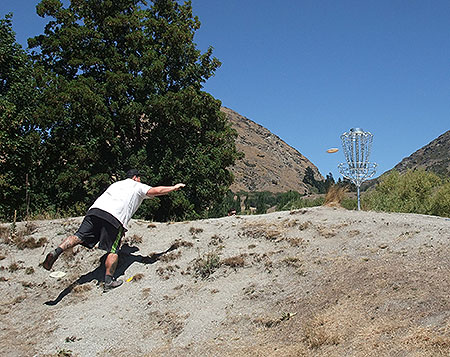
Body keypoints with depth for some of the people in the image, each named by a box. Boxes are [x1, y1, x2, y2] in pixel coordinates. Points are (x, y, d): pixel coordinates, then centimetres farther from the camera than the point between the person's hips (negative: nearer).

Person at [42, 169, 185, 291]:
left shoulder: (116, 184, 36)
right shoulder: (137, 186, 19)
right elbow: (156, 190, 9)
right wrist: (174, 188, 21)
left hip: (95, 209, 5)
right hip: (115, 218, -5)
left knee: (79, 236, -2)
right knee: (113, 250, 2)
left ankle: (56, 252, -22)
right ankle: (108, 281, 1)